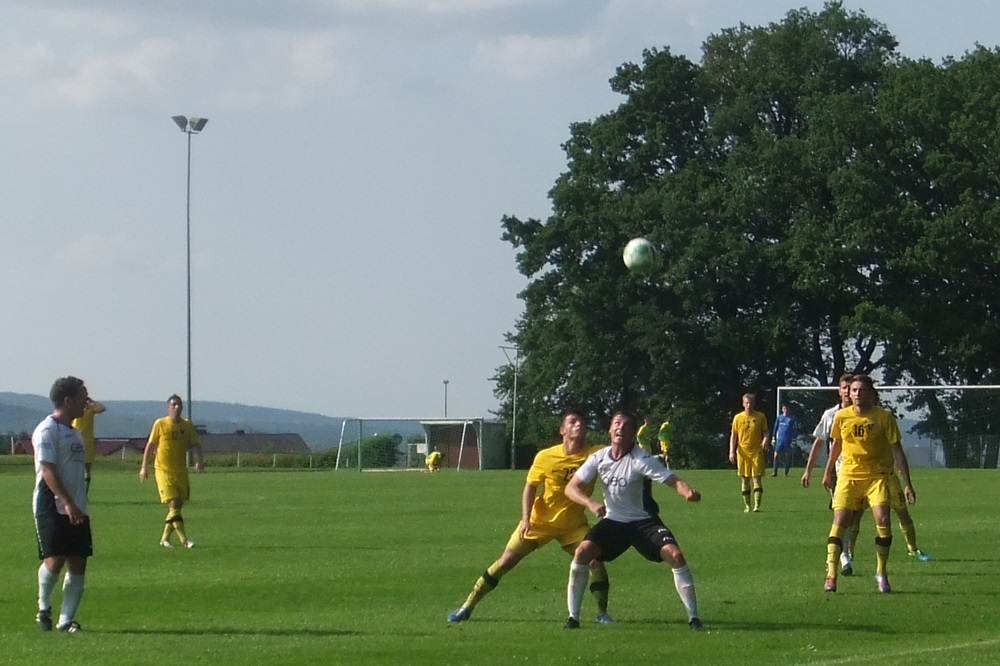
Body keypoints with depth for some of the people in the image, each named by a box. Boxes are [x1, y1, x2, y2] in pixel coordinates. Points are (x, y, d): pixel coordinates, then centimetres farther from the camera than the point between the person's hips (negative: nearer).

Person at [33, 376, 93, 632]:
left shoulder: (74, 432, 19)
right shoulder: (47, 430, -9)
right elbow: (48, 470, -18)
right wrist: (68, 503, -26)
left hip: (76, 509, 8)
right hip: (52, 508, -8)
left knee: (78, 564, 1)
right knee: (55, 560, -14)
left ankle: (66, 619, 5)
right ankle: (44, 607, 11)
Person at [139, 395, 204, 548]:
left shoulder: (187, 426, 5)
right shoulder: (160, 424, -4)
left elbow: (195, 444, 9)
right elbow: (150, 445, 1)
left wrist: (199, 460, -9)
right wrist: (144, 467, -1)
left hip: (181, 471, 5)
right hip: (164, 470, -5)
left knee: (178, 506, 6)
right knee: (174, 504, -14)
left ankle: (165, 538, 20)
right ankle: (184, 539, -16)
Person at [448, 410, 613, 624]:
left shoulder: (594, 453, -13)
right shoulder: (545, 457, -13)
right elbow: (530, 487, -3)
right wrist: (526, 518, -12)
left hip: (573, 524, 1)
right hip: (540, 521, -1)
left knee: (594, 560, -19)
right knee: (505, 561, -1)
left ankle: (602, 613, -1)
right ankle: (466, 608, 10)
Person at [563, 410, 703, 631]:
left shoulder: (641, 460, -19)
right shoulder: (599, 458, -6)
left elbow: (673, 480, -28)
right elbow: (571, 487, -5)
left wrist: (688, 492, -51)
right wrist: (590, 503, -25)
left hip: (644, 521, -3)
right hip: (613, 521, 3)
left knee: (674, 554, -24)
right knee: (582, 552, -20)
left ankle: (693, 617, -13)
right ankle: (573, 617, -7)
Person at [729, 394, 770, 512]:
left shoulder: (760, 417, 3)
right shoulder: (738, 418, 6)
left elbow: (766, 432, 7)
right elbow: (733, 435, 9)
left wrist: (766, 440, -16)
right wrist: (732, 451, -1)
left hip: (757, 452, -2)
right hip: (743, 452, 2)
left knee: (756, 478, -9)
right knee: (744, 479, 4)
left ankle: (757, 505, -12)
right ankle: (747, 506, 12)